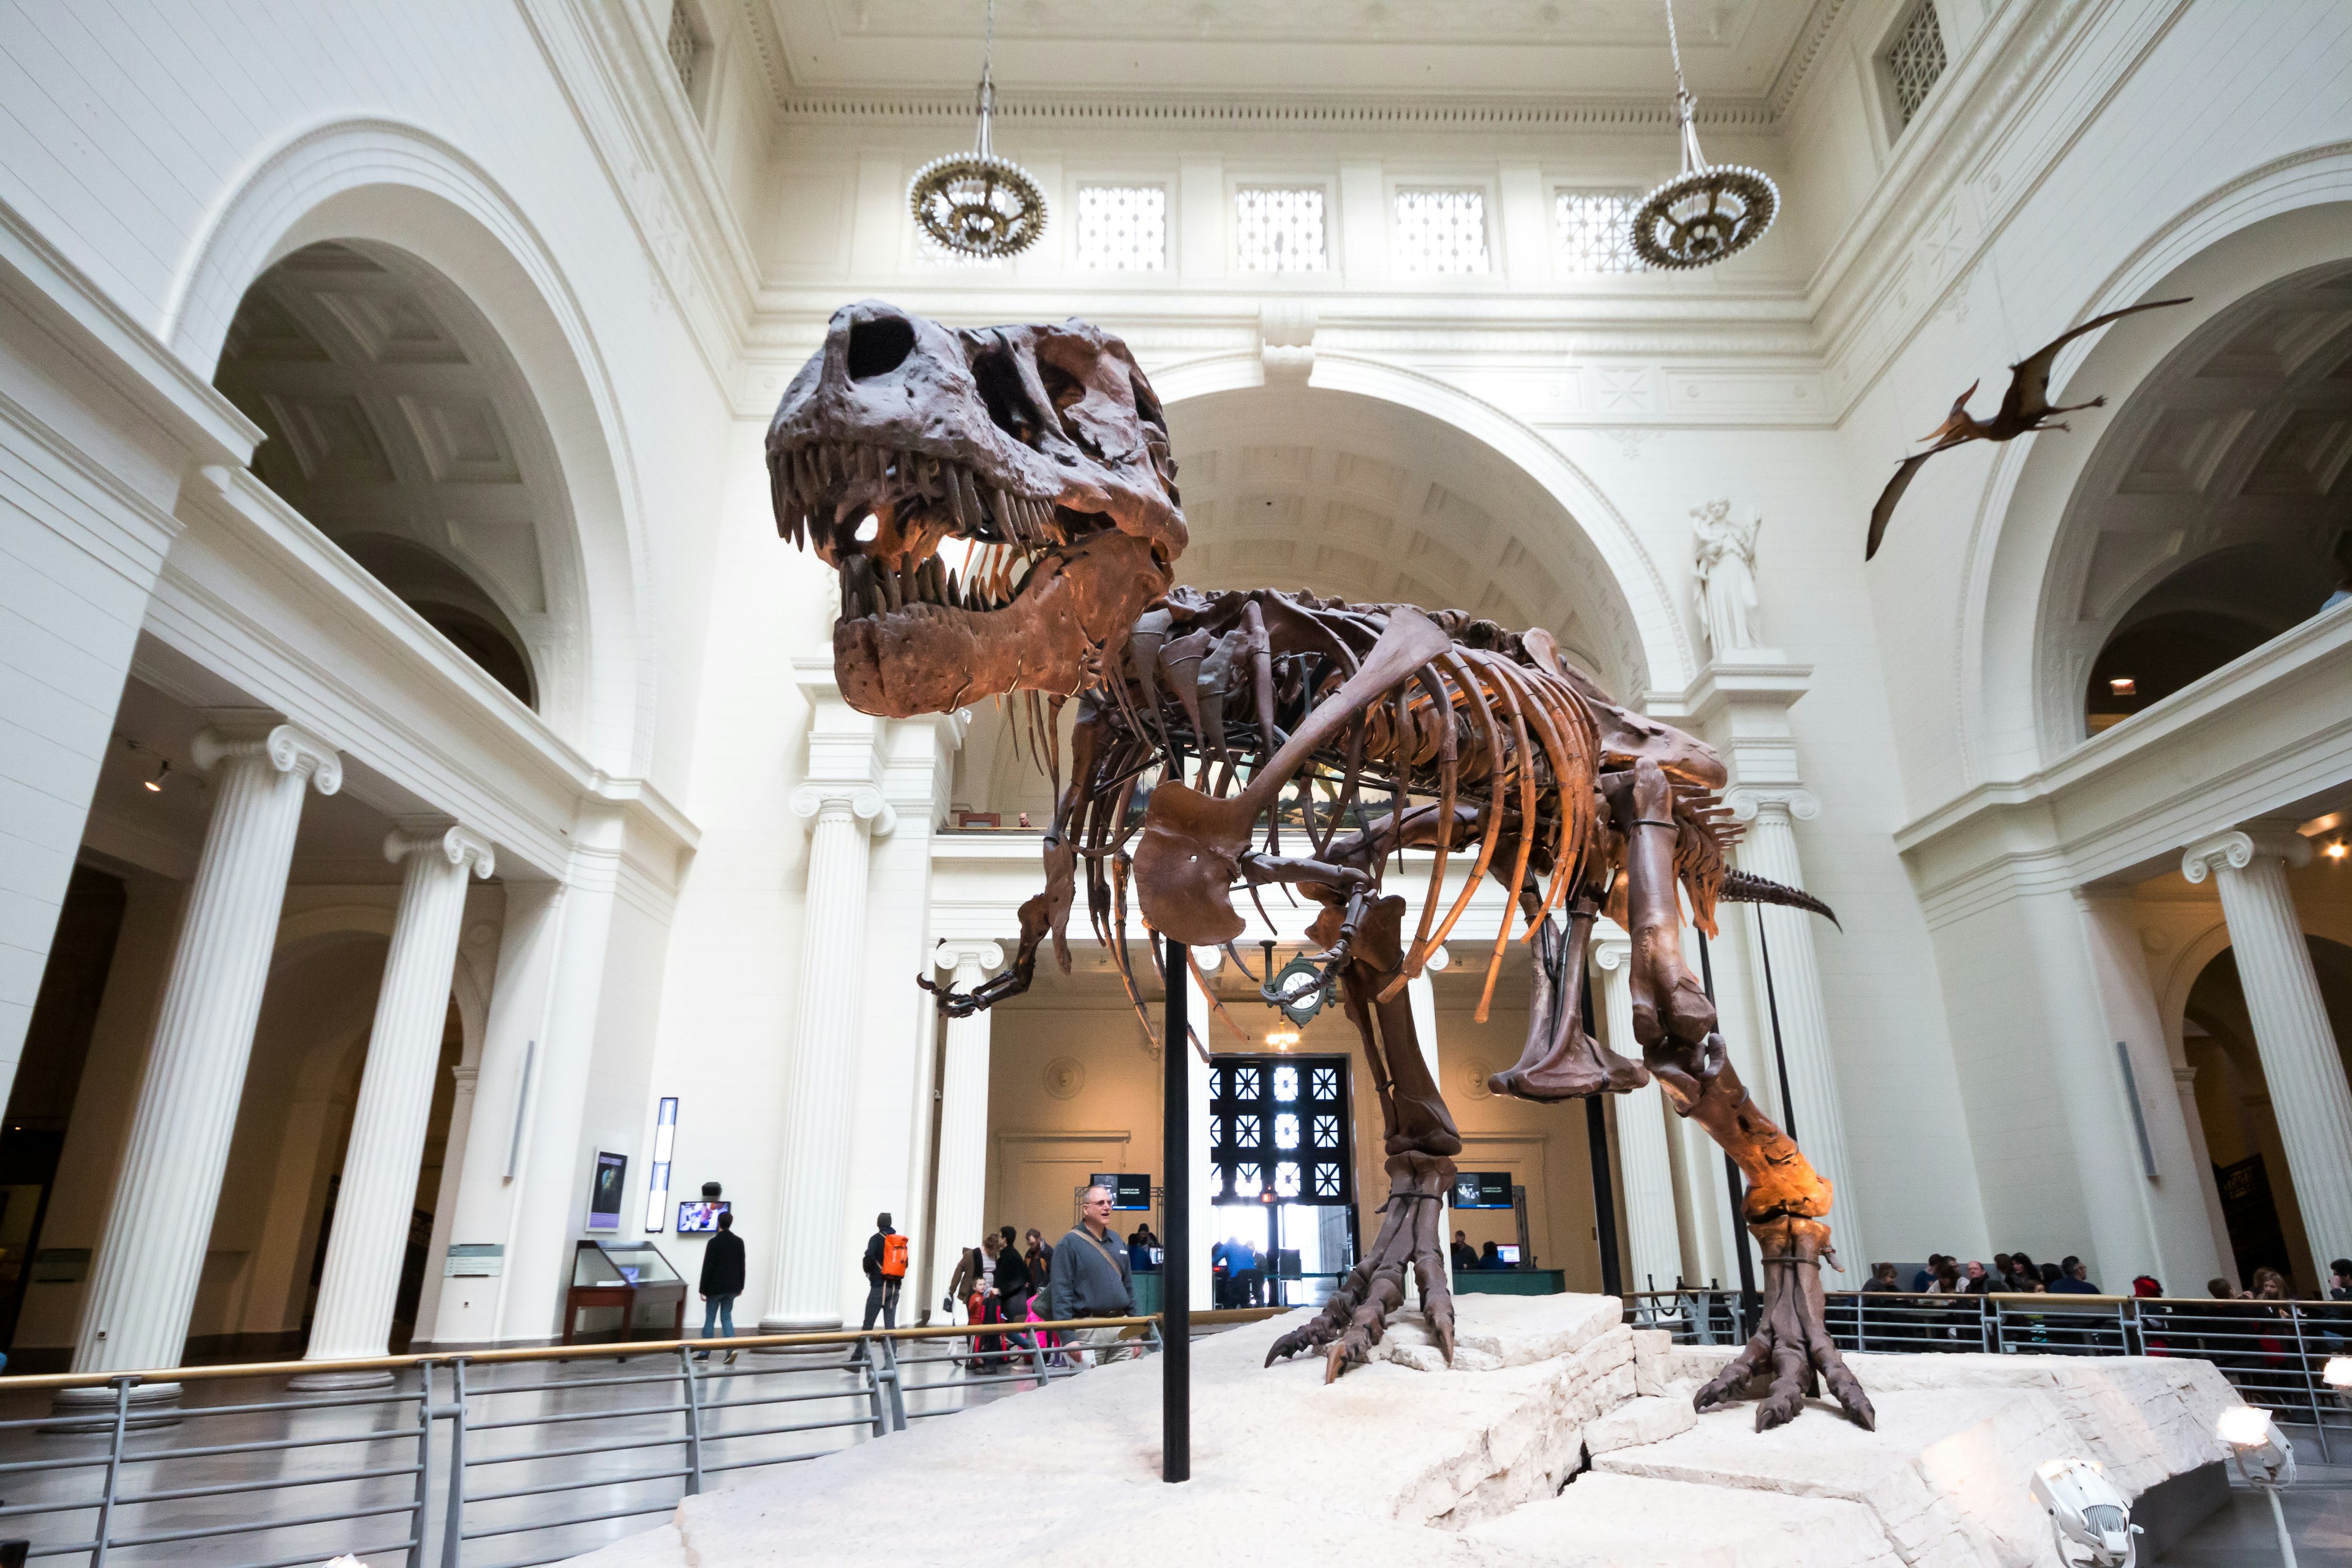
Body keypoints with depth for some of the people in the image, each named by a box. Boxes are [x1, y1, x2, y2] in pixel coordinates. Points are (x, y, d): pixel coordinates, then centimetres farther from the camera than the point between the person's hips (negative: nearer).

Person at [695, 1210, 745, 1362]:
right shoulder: (739, 1242, 4)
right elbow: (741, 1266, 8)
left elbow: (707, 1267, -12)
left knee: (710, 1320, 6)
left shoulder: (714, 1242, -11)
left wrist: (703, 1289, -6)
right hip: (732, 1288, 4)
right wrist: (740, 1286, 15)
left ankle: (704, 1354, 9)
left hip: (715, 1288, -4)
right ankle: (731, 1348, -6)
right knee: (727, 1318, 10)